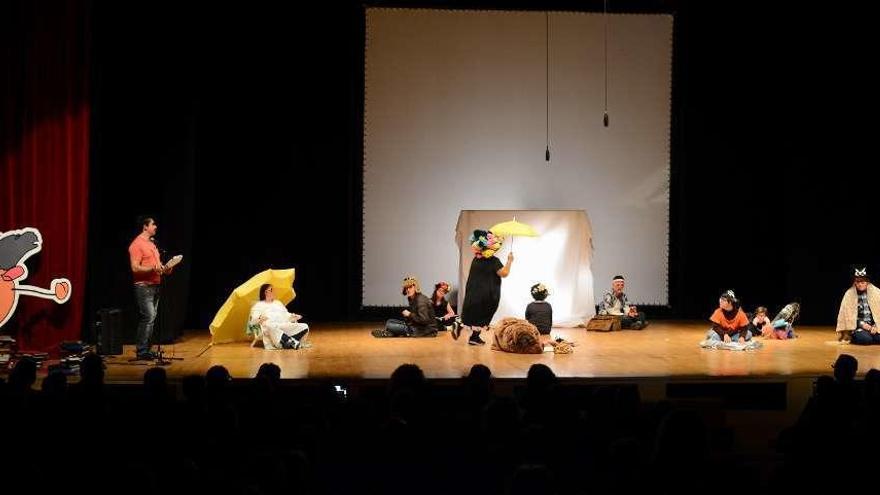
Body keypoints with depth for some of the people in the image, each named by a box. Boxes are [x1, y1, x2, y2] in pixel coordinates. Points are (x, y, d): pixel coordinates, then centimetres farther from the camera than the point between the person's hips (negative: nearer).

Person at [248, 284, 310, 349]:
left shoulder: (278, 303, 35)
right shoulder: (258, 305, 18)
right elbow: (252, 319, 2)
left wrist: (293, 317, 5)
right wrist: (259, 318, -21)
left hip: (285, 326, 5)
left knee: (304, 327, -18)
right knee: (269, 326, -43)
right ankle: (292, 342, -50)